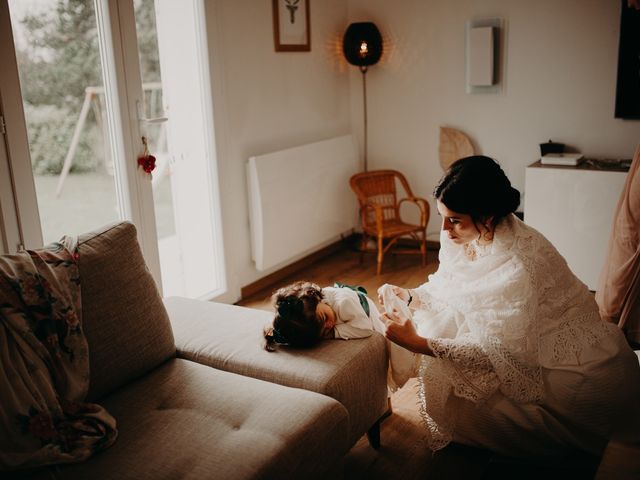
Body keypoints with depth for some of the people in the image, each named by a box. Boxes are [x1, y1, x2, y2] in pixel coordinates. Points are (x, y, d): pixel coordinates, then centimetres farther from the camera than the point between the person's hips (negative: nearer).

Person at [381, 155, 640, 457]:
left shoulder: (518, 264, -33)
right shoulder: (462, 237, -9)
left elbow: (499, 351, -30)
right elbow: (449, 288, 6)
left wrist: (419, 344, -32)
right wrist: (410, 297, -13)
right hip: (529, 348, 8)